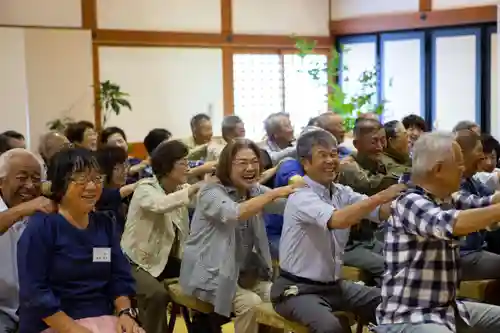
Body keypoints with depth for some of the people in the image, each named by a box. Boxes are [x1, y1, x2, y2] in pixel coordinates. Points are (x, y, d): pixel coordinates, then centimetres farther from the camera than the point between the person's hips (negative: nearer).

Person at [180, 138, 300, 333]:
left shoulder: (255, 191, 5)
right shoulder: (211, 193, -16)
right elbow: (234, 213, -35)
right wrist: (274, 193, -38)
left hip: (244, 272, 7)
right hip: (211, 274, -6)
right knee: (250, 303, -24)